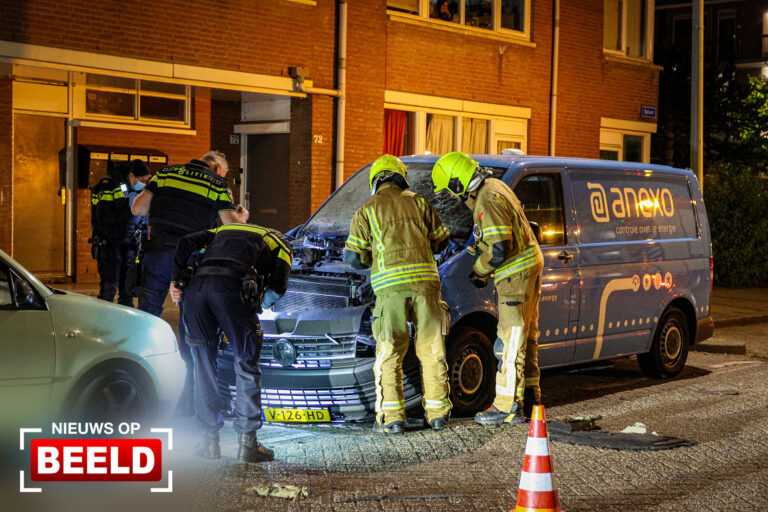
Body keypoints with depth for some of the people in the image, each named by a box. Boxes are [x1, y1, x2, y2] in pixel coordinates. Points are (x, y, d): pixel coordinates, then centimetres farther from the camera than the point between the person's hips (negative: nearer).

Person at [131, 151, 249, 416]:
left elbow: (137, 208, 8)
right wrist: (242, 216, 23)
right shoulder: (218, 185, 4)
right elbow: (232, 225, 1)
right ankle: (186, 403, 10)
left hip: (158, 252, 2)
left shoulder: (166, 173, 12)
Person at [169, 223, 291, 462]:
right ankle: (247, 443, 9)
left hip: (196, 285, 4)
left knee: (203, 367, 16)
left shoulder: (222, 231, 39)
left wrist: (176, 280, 14)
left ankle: (210, 442, 20)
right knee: (247, 367, 10)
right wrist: (254, 310, 22)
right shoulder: (280, 244, 29)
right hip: (233, 287, -3)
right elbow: (278, 287, 11)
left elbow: (186, 243, 20)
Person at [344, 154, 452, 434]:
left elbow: (353, 257, 6)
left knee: (389, 354, 2)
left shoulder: (366, 211, 9)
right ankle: (437, 413, 13)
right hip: (425, 282, 2)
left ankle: (391, 418, -3)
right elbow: (441, 240, 19)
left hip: (391, 285, -2)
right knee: (431, 350, 9)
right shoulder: (418, 202, 14)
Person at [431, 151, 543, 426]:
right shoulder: (494, 186, 12)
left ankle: (508, 407, -5)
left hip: (517, 274, -11)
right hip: (529, 267, 11)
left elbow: (499, 249, -25)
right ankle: (531, 395, 25)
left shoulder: (488, 201, -21)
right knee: (526, 337, 16)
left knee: (510, 342, -7)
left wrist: (479, 271, -9)